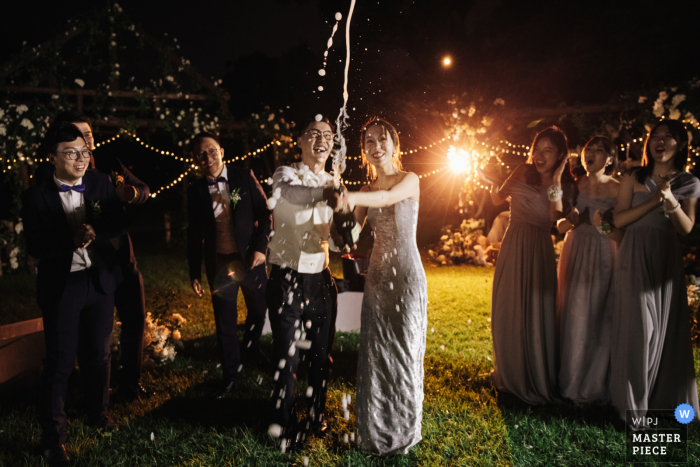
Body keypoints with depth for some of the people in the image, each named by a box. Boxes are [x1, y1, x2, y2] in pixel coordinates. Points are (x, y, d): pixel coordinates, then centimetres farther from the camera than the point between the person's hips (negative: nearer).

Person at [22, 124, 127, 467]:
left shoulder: (101, 184, 0)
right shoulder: (35, 196, -8)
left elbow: (120, 224, -4)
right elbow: (36, 247, -12)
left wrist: (94, 230, -24)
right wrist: (73, 238, -27)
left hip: (100, 280, 3)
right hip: (61, 286, -3)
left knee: (98, 354, 17)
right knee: (60, 361, 5)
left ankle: (98, 411, 40)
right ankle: (53, 435, 21)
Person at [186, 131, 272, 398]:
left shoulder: (245, 177, -3)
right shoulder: (195, 192, 0)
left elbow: (265, 213, -2)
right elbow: (194, 236, 6)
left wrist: (260, 247, -13)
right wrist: (194, 273, 6)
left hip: (251, 257, 0)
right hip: (219, 263, 0)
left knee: (259, 309, 15)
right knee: (225, 322, 6)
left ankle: (250, 348, 46)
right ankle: (231, 376, 23)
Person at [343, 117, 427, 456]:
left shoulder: (410, 180, -4)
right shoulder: (366, 191, 9)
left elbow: (390, 196, -27)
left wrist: (353, 197, -46)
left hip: (406, 275, -4)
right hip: (376, 275, 4)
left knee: (403, 348, 4)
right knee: (374, 350, 8)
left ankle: (404, 430, 23)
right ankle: (374, 430, 25)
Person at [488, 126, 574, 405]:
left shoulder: (565, 184, 1)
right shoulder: (523, 172, 4)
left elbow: (555, 218, -15)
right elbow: (498, 200, 10)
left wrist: (556, 183, -17)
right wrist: (493, 185, -10)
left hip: (539, 251, -2)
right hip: (513, 246, 2)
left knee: (536, 313, 0)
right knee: (508, 311, 9)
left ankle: (538, 382, 17)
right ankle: (510, 374, 28)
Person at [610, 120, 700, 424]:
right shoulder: (633, 179, 3)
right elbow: (619, 219, -3)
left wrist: (671, 200, -15)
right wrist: (654, 200, -14)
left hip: (668, 260, 3)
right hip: (635, 257, -2)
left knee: (668, 328, 4)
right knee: (639, 326, -5)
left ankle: (664, 399, 19)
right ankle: (633, 405, 5)